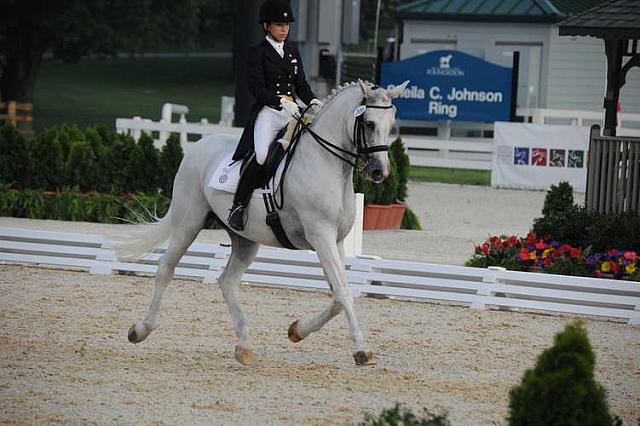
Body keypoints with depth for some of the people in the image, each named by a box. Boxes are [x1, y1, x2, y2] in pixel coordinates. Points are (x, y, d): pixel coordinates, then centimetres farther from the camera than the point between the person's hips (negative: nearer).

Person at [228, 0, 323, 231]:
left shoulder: (293, 52, 19)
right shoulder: (257, 52, 1)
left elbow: (301, 84, 19)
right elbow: (257, 88, -7)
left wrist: (313, 101, -2)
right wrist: (281, 102, -21)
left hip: (292, 112, 6)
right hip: (267, 112, -6)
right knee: (261, 156, -26)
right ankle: (238, 206, -16)